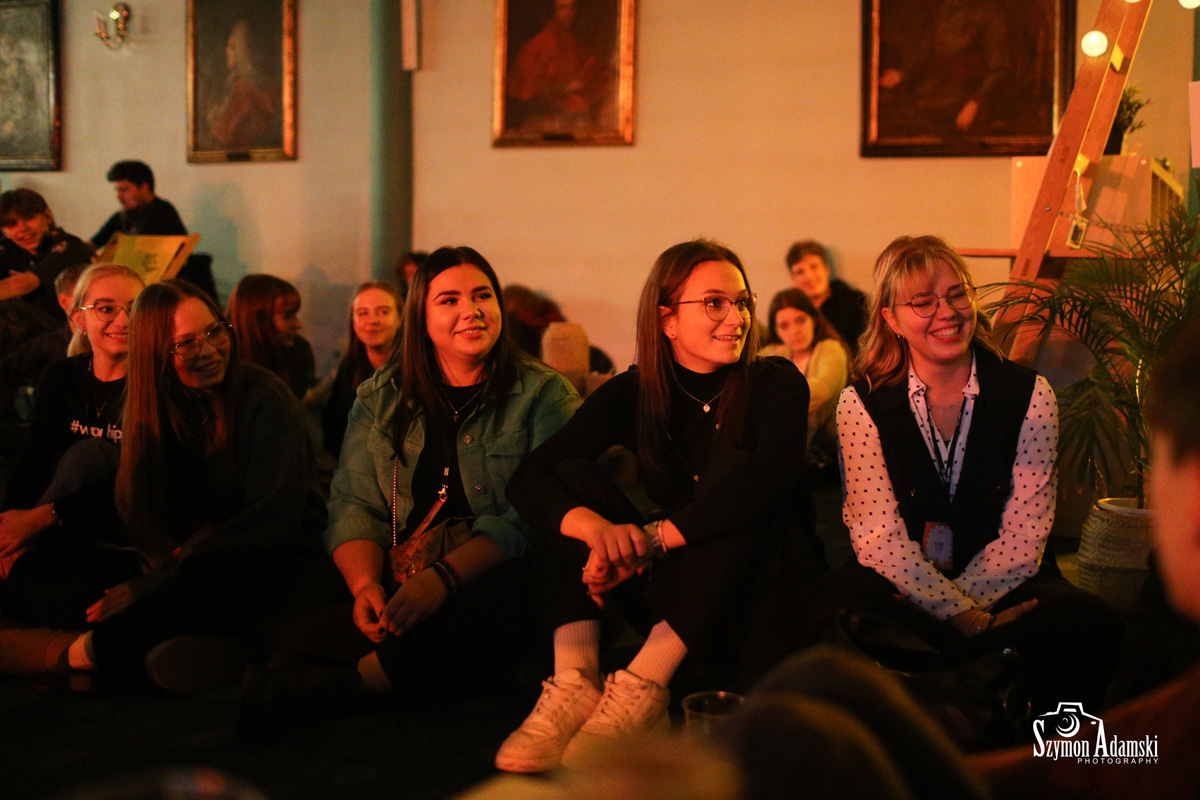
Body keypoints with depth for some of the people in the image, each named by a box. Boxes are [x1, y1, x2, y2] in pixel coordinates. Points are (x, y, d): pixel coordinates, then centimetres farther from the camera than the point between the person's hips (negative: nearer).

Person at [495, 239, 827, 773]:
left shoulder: (774, 383, -9)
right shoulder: (633, 394, -1)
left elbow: (769, 478, -31)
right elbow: (528, 478, -13)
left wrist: (649, 539, -37)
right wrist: (595, 524, -34)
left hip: (762, 600, -3)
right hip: (670, 594, 3)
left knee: (732, 472, -30)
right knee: (574, 475, -13)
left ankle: (642, 688, -36)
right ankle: (574, 683, -28)